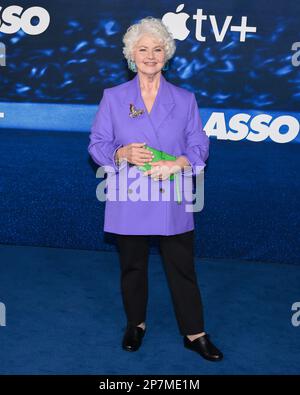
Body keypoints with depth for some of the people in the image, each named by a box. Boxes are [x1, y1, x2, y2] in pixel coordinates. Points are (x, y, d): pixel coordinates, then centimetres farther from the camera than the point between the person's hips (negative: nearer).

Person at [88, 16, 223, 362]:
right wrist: (122, 154, -20)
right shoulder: (113, 97, 3)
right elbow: (96, 144, 1)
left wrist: (176, 164, -18)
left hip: (172, 201, 0)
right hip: (129, 201, 0)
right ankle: (135, 324, 36)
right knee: (132, 267, 14)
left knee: (183, 269, 6)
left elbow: (199, 146, 2)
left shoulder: (185, 99, 5)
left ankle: (194, 333, 22)